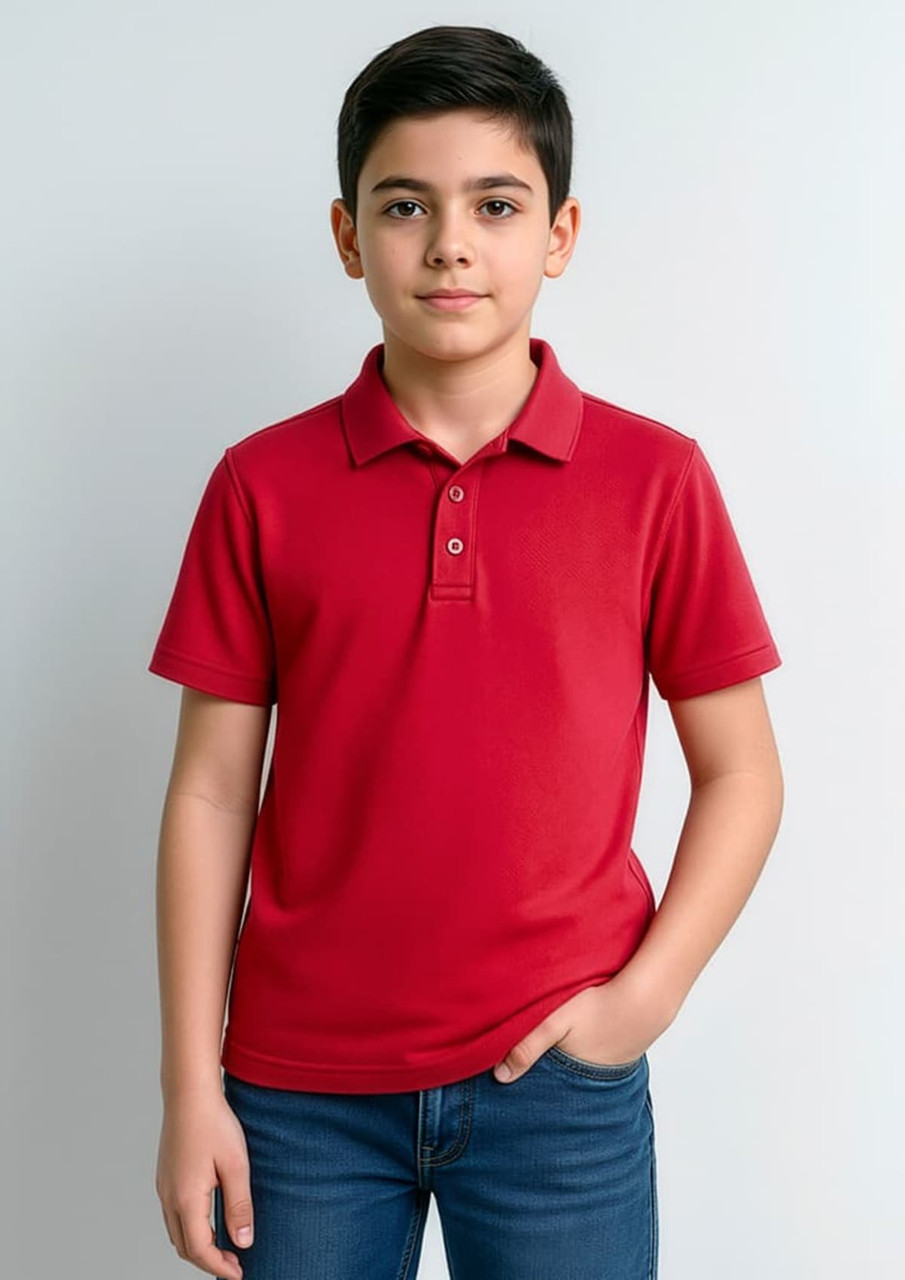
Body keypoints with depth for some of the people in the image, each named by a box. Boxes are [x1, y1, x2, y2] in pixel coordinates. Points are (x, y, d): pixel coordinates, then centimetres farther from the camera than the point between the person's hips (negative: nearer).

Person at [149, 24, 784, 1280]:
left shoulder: (655, 478, -3)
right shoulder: (262, 485, -2)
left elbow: (740, 772, 3)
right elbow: (212, 793, -1)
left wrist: (647, 995, -8)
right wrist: (192, 1087, -1)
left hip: (560, 1081, 0)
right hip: (301, 1088, 1)